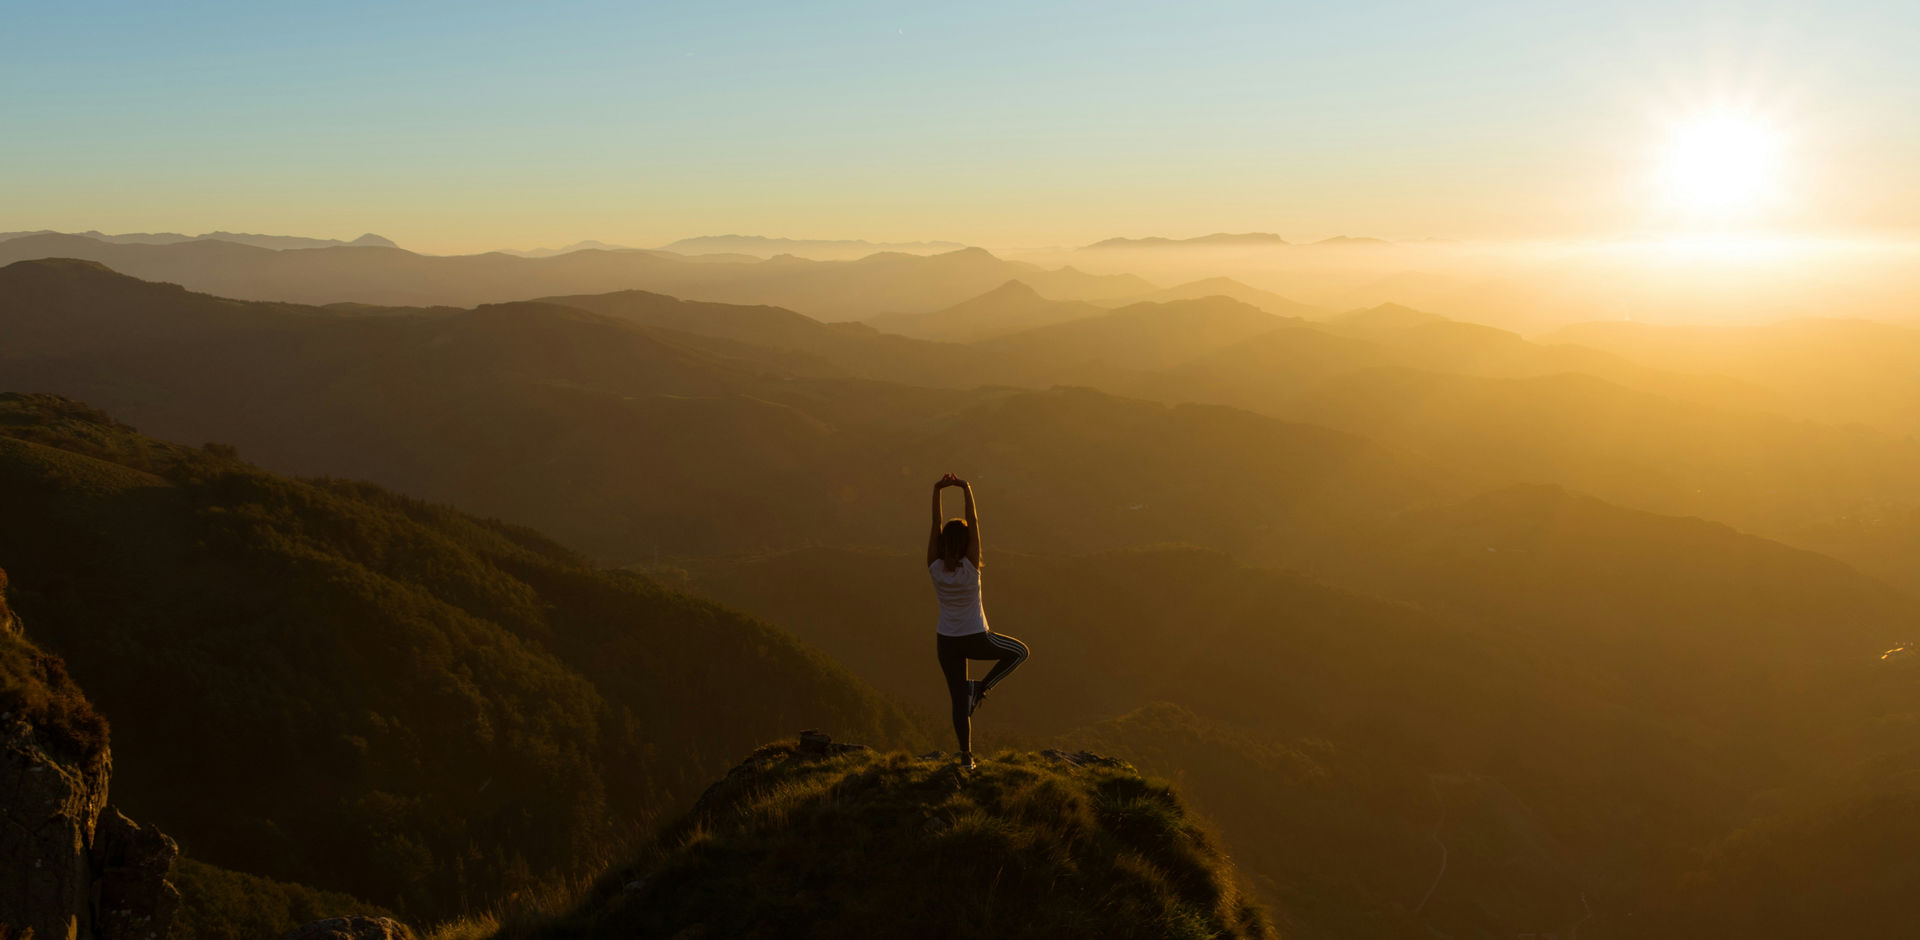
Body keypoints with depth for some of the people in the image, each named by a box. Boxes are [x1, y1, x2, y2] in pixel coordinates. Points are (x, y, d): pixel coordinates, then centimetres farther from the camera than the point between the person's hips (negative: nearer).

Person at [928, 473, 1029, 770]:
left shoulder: (935, 567, -13)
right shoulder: (970, 567, -20)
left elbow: (935, 526, -14)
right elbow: (974, 524, -21)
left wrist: (937, 491, -18)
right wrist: (967, 491, -21)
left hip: (947, 642, 3)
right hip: (976, 639, -3)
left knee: (959, 699, 13)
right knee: (1019, 651, 21)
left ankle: (966, 756, 15)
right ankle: (982, 687, 6)